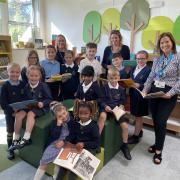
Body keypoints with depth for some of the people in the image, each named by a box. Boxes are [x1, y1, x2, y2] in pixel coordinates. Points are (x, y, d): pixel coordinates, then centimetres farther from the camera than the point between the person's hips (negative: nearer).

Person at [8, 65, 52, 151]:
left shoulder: (43, 86, -11)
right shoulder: (26, 87, 5)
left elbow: (49, 99, -10)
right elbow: (25, 99, 14)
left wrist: (43, 103, -27)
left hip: (41, 107, -5)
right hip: (29, 106, 5)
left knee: (30, 114, -33)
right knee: (18, 115, -18)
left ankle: (26, 139, -30)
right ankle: (16, 139, -6)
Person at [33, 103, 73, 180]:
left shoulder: (72, 120, -7)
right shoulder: (54, 122, 1)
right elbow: (54, 137, -7)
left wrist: (64, 141, -15)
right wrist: (58, 124, -18)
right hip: (56, 143, 2)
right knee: (44, 163, -8)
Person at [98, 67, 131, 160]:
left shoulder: (121, 89, 8)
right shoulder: (104, 87, 2)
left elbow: (122, 101, 14)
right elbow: (101, 100, 2)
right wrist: (105, 106, -16)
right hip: (106, 108, -2)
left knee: (125, 125, -13)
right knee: (102, 116, -38)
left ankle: (125, 146, 12)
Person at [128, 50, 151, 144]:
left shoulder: (148, 70, -14)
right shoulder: (133, 68, 10)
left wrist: (139, 85, -30)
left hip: (141, 96, -7)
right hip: (133, 95, 7)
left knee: (138, 116, 5)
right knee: (138, 115, 20)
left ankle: (135, 136, 18)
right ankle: (139, 131, 37)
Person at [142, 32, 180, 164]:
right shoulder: (157, 59, 9)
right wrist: (145, 90, 1)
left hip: (168, 94, -5)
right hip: (154, 92, 5)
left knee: (161, 122, -4)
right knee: (155, 121, 11)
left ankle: (159, 150, 15)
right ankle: (158, 144, 33)